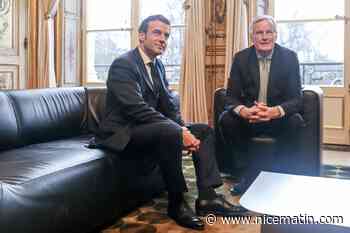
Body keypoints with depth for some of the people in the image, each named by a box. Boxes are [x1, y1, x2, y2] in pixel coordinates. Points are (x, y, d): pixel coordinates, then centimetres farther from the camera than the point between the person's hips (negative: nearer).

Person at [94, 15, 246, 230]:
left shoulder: (158, 66, 12)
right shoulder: (123, 65, -15)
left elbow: (169, 105, 7)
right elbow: (137, 108, -26)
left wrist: (184, 129, -12)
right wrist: (179, 131, -27)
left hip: (147, 127, 9)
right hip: (123, 133, -9)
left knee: (204, 130, 2)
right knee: (170, 132, -35)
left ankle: (207, 196, -6)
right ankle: (177, 202, -18)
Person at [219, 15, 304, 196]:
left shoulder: (289, 57, -6)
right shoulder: (241, 58, -4)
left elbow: (296, 99, -11)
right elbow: (231, 97, -7)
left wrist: (276, 111, -35)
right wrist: (243, 111, -32)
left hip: (279, 118, -1)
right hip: (248, 117, 1)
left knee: (295, 121, -31)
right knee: (225, 120, -26)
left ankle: (278, 173, -11)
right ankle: (252, 168, -8)